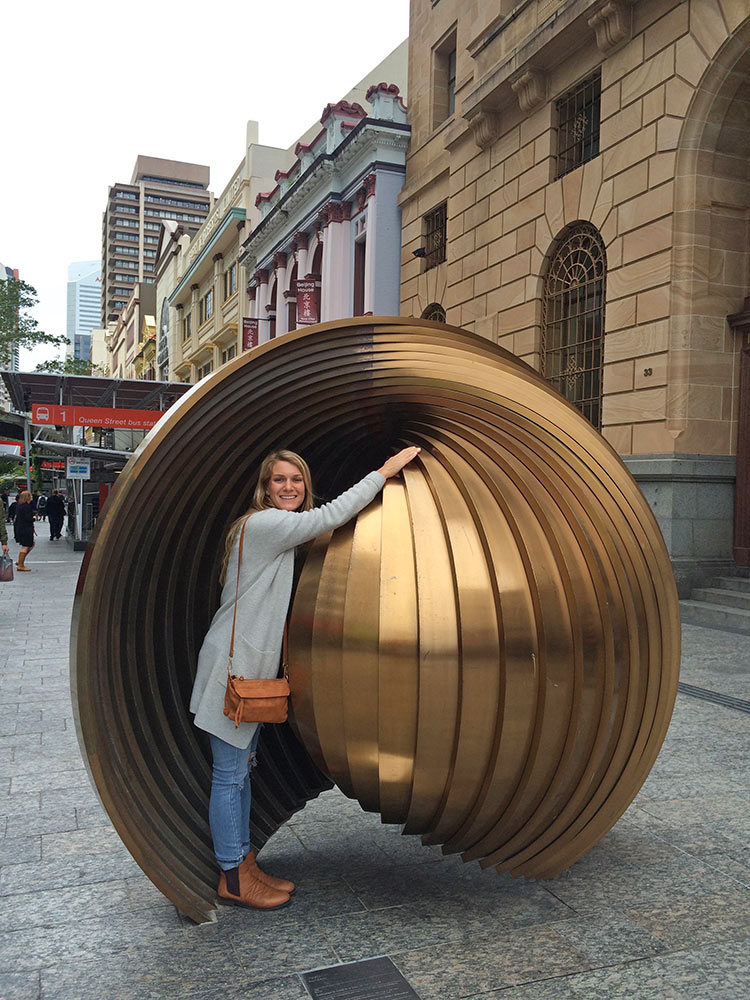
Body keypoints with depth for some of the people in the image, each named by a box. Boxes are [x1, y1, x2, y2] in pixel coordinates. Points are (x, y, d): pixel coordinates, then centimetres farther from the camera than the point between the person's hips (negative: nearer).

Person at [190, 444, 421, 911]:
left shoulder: (280, 532, 16)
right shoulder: (263, 524, -15)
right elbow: (332, 515, -18)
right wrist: (385, 471, -13)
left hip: (254, 666, 10)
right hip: (233, 666, -10)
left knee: (243, 769, 16)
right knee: (230, 773, 1)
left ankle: (245, 864, 27)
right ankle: (233, 879, 12)